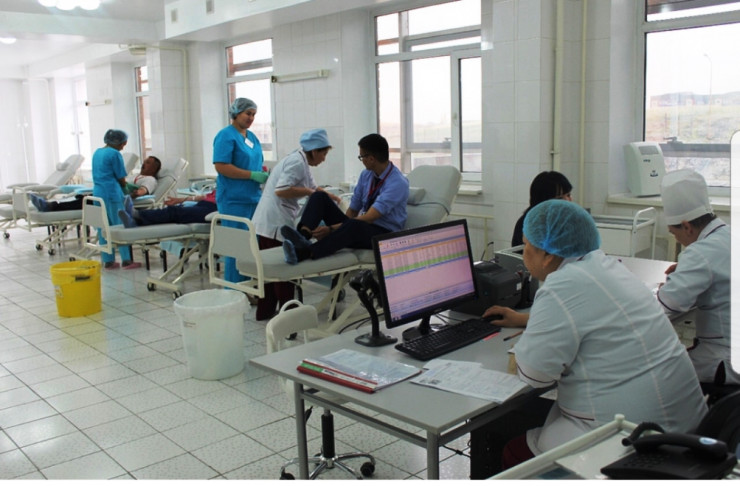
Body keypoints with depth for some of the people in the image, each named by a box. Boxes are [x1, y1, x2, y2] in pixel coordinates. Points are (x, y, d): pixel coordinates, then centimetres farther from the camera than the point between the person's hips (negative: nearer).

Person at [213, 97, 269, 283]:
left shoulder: (251, 136, 15)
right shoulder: (226, 136, -8)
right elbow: (221, 166, -18)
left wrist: (264, 174, 2)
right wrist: (253, 175, -20)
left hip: (253, 197, 8)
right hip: (234, 200, -8)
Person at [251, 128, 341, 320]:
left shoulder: (301, 161, 16)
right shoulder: (297, 162, -15)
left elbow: (312, 187, 30)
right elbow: (281, 190, -25)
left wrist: (331, 197, 27)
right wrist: (308, 192, -14)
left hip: (267, 221, 10)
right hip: (276, 222, -10)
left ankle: (265, 311, 24)